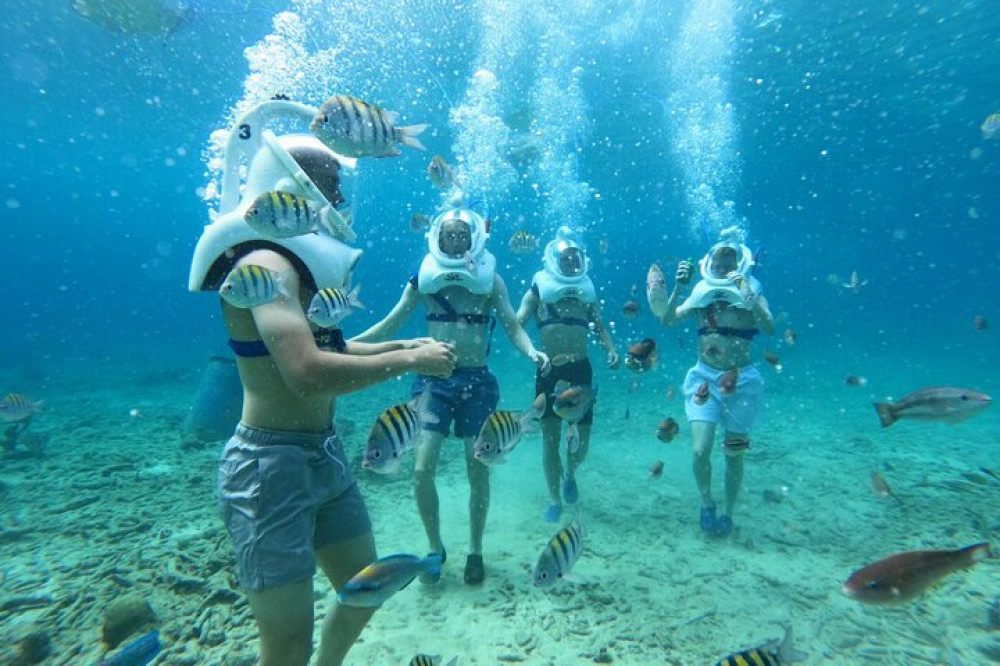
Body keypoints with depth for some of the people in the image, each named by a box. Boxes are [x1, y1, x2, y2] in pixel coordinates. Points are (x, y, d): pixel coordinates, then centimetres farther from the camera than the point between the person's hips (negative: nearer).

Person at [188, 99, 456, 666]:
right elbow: (309, 373, -33)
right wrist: (409, 362, -21)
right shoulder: (265, 263, -19)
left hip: (326, 455, 9)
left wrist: (401, 345, 13)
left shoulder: (300, 263, 10)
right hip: (271, 465, -9)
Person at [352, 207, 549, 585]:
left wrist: (532, 351, -24)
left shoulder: (490, 280, 2)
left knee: (478, 471, 7)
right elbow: (389, 325, 5)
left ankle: (475, 551, 30)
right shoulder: (424, 278, 3)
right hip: (433, 380, 1)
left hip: (477, 382, 0)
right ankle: (435, 548, 23)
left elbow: (513, 328, -3)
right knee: (422, 471, -4)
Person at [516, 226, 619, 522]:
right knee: (550, 437, 3)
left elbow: (600, 327, 13)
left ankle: (570, 474, 40)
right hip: (549, 370, -2)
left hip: (580, 369, 2)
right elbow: (517, 323, -7)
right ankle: (555, 500, 20)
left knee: (581, 439, 7)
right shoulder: (539, 289, 2)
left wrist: (611, 349, -6)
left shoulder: (587, 290, 11)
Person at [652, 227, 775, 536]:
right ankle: (706, 502, 20)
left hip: (741, 380, -1)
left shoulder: (751, 293, -1)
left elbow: (770, 328, -18)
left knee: (733, 452, 10)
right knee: (701, 449, -8)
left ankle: (728, 511, 32)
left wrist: (747, 294, -30)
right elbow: (668, 320, -8)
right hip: (704, 376, 1)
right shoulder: (702, 293, 3)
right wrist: (678, 286, -17)